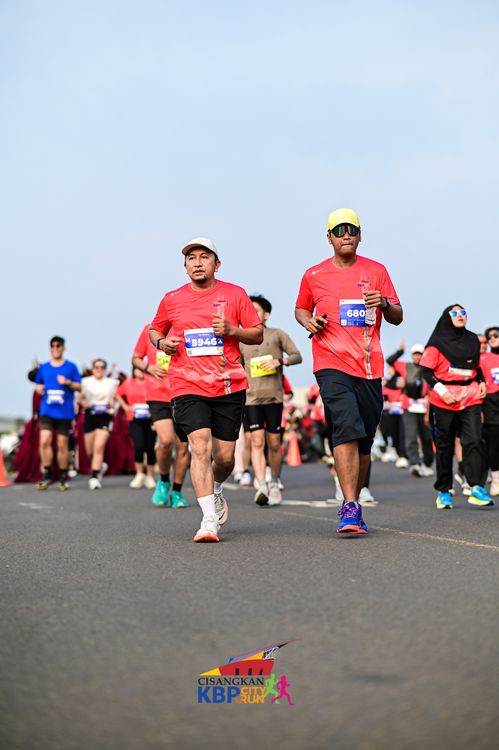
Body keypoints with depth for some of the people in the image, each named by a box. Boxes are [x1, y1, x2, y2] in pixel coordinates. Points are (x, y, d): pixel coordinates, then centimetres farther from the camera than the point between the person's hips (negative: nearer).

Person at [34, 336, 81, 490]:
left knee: (62, 444, 3)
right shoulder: (43, 367, 11)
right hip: (47, 410, 1)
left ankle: (63, 477, 15)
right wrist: (38, 388, -2)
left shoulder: (71, 367, 4)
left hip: (65, 412, -1)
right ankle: (47, 475, -4)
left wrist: (68, 382, -14)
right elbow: (38, 385, 21)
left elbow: (79, 386, 3)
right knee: (44, 441, -14)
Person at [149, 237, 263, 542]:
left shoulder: (235, 294, 4)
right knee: (200, 447, -17)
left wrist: (231, 330, -11)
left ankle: (216, 490, 39)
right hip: (188, 387, -1)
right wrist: (161, 342, 0)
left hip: (229, 386, 1)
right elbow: (155, 329, 23)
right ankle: (209, 519, -16)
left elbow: (258, 334, 7)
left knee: (225, 456, 5)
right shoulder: (172, 300, 6)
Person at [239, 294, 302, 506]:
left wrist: (280, 361, -13)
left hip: (274, 396, -1)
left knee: (274, 443, 4)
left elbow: (297, 356, 3)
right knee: (257, 441, -12)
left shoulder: (277, 334, 5)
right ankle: (261, 487, -21)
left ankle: (274, 484, 21)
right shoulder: (242, 340, 13)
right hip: (252, 398, 1)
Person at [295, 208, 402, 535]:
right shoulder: (314, 275, 8)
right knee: (347, 429, -21)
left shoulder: (376, 271, 9)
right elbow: (301, 309, 23)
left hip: (369, 366, 3)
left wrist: (384, 303, -11)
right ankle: (350, 507, -23)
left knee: (364, 440, 7)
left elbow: (398, 317, 11)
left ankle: (353, 505, 22)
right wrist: (308, 321, 0)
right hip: (332, 364, -2)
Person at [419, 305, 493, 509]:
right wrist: (440, 390, -15)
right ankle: (443, 491, 14)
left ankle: (477, 488, -16)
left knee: (474, 441, -13)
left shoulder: (473, 340, 14)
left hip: (471, 398, 3)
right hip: (444, 400, -3)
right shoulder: (438, 342, 0)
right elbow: (426, 371, -3)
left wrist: (481, 382, 6)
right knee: (444, 445, 4)